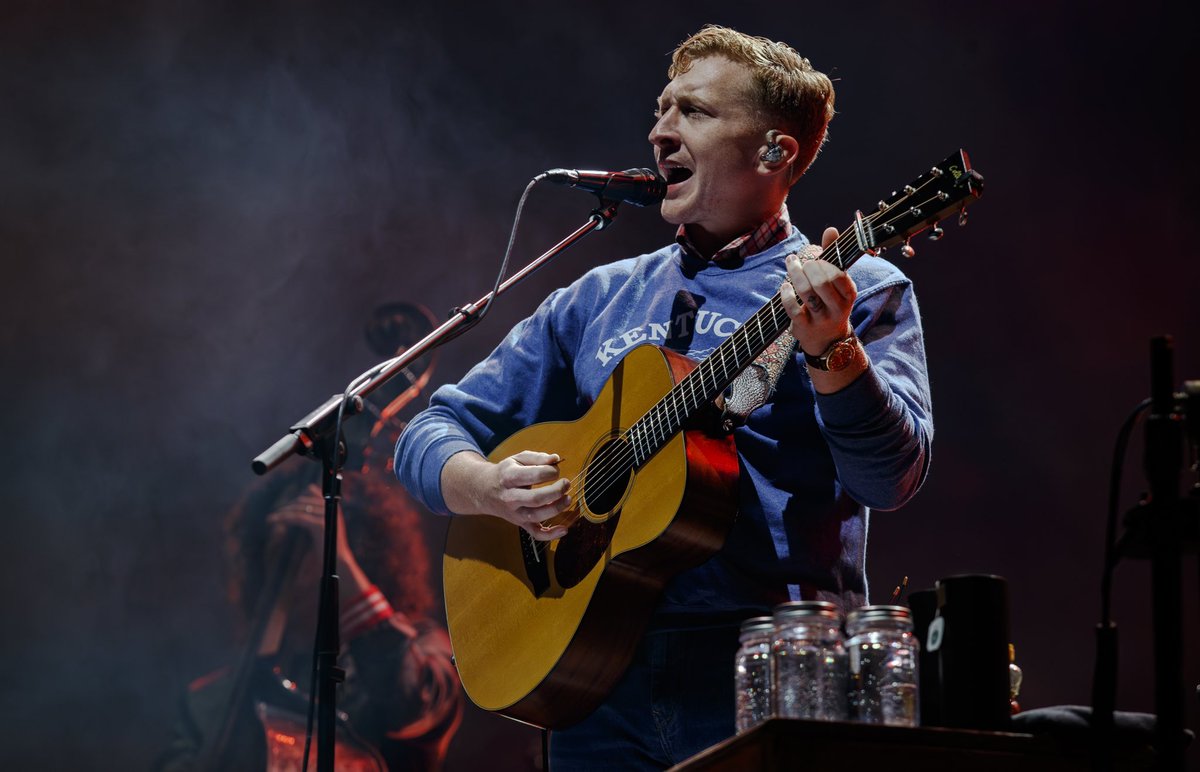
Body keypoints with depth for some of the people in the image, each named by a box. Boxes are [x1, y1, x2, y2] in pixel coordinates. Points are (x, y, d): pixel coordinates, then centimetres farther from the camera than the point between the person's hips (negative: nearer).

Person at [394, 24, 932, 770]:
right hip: (601, 671, 4)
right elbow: (436, 433, 15)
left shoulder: (862, 291, 2)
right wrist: (490, 487, -7)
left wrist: (828, 349, -29)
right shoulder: (600, 300, 16)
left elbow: (891, 477, -12)